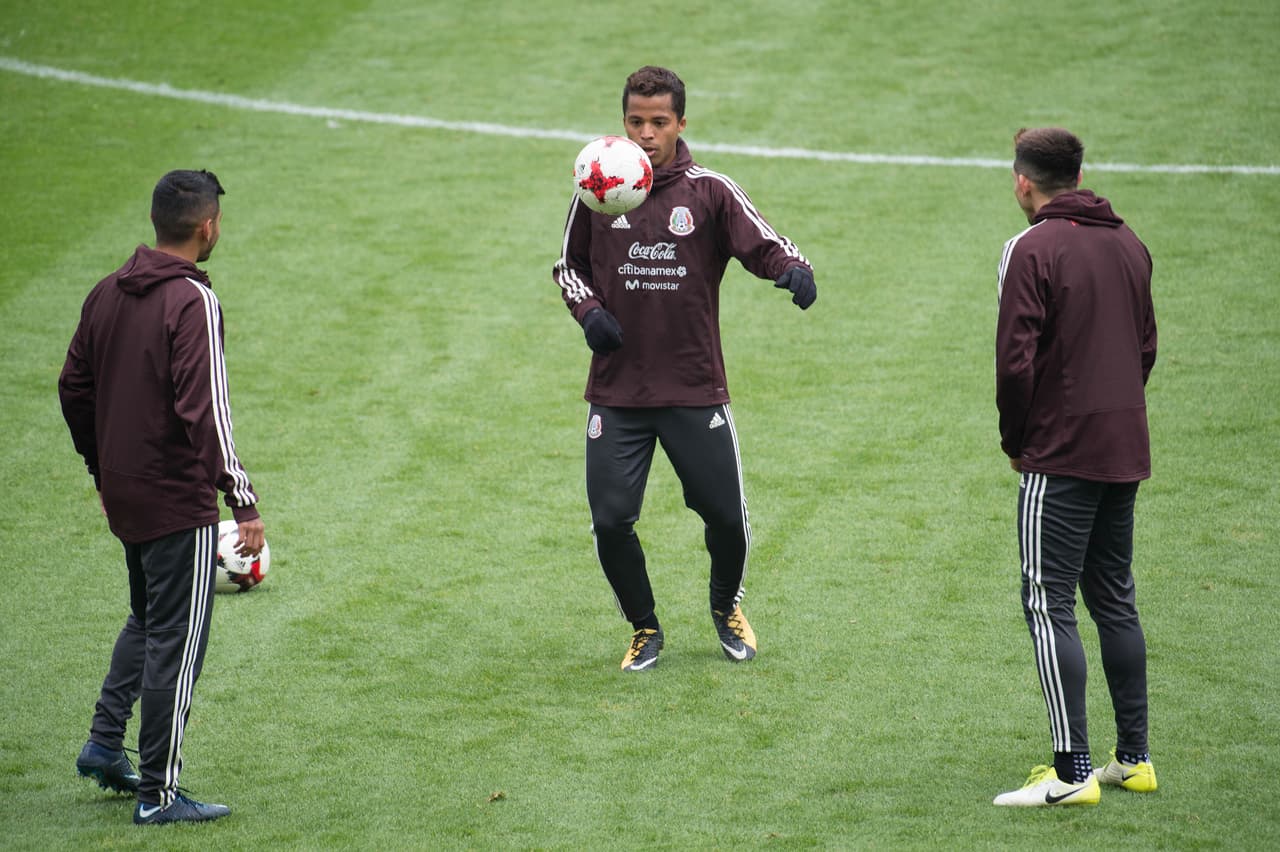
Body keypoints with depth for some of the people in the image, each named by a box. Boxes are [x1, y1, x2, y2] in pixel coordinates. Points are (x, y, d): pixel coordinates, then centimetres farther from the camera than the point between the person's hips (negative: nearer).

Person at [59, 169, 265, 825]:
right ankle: (158, 794, 5)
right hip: (179, 502, -8)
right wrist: (243, 501, -21)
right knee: (177, 640, 1)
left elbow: (74, 389, 14)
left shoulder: (107, 293, 6)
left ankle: (105, 744, 21)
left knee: (147, 619, 26)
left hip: (124, 496, 8)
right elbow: (204, 410, -23)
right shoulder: (193, 301, -17)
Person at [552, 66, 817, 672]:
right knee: (611, 521, -4)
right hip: (617, 392, 1)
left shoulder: (709, 191, -2)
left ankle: (726, 607, 34)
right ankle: (643, 629, 22)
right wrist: (589, 311, -3)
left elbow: (763, 243, -12)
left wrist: (794, 269, -35)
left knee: (726, 515, 1)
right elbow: (569, 264, 16)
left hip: (695, 389, -1)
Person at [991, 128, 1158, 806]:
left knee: (1049, 604, -5)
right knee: (1114, 600, 16)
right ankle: (1133, 758, 18)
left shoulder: (1033, 249, -12)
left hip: (1060, 456, -7)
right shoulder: (1128, 243, 11)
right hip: (1125, 452, 7)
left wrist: (1015, 440, -3)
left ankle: (1073, 771, -10)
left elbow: (1016, 361, -16)